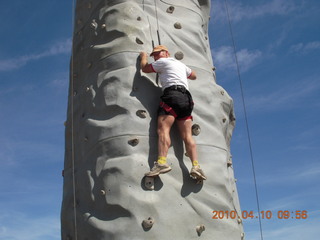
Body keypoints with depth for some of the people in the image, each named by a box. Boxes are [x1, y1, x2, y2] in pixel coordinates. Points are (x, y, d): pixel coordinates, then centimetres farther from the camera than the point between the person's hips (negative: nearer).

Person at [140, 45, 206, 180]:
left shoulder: (163, 61, 11)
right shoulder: (181, 64, 33)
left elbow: (144, 68, 19)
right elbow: (193, 76, 48)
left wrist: (143, 57, 38)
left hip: (172, 94, -7)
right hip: (186, 98, 7)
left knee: (163, 129, -20)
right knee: (187, 135, -5)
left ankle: (162, 162, -39)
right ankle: (196, 165, -21)